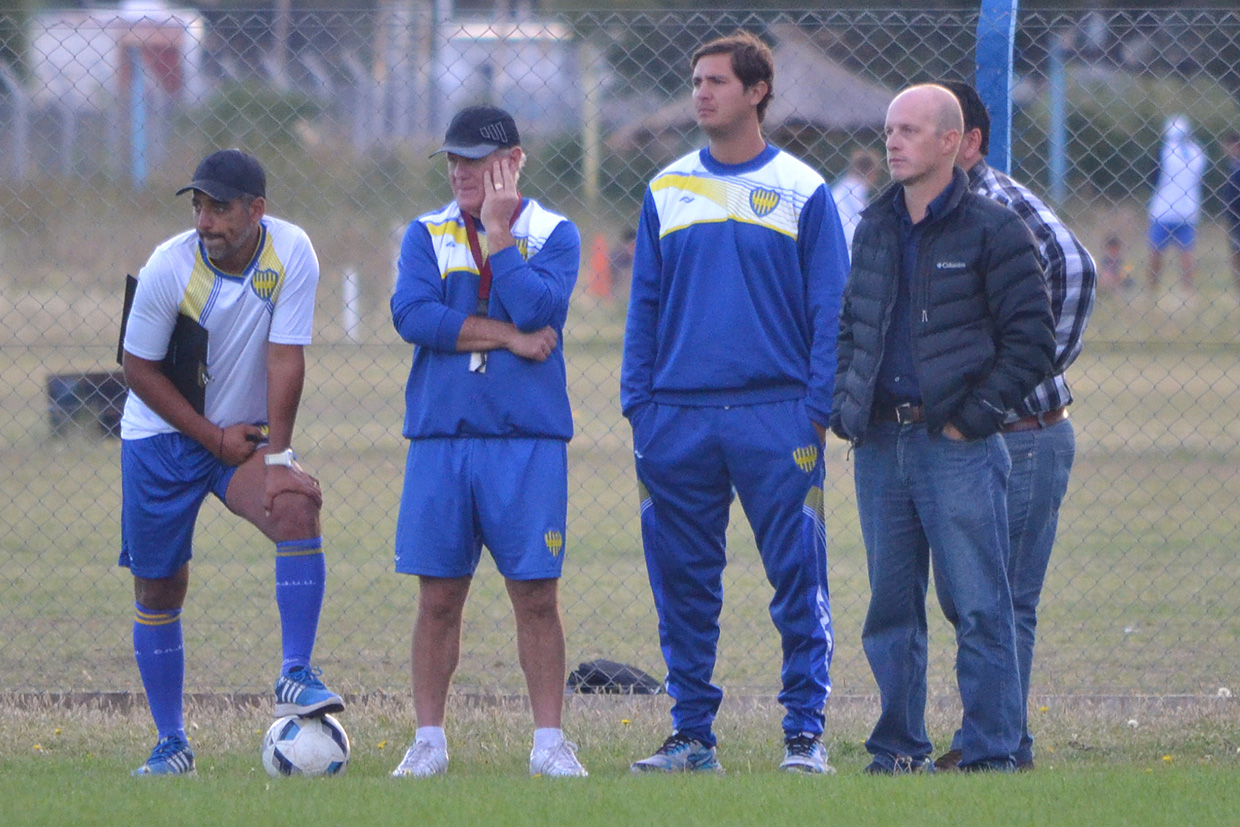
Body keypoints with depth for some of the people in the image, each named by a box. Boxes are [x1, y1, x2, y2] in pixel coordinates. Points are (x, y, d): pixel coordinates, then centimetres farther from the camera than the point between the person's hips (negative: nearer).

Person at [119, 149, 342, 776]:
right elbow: (139, 368, -10)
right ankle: (171, 742, 17)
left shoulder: (291, 254, -16)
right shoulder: (169, 268, -19)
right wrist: (215, 437, -13)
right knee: (158, 591, 2)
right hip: (161, 438, -1)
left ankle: (296, 677, -24)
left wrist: (277, 457, -21)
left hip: (246, 435, 1)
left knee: (297, 508, -29)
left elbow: (285, 359, -16)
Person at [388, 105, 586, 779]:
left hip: (528, 442, -1)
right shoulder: (427, 234, 9)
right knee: (438, 596, 2)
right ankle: (428, 741, 8)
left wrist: (497, 232, -9)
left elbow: (538, 311, -13)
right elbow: (411, 314, -8)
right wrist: (507, 336, -9)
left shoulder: (554, 234, 5)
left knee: (536, 594, -2)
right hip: (440, 438, 2)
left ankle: (548, 742, 4)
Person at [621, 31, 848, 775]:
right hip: (679, 419, 3)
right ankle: (693, 733, 12)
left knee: (798, 578, -4)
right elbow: (645, 307, 14)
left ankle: (806, 731, 0)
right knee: (684, 582, 5)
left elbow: (831, 312, 1)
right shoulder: (668, 191, 11)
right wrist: (638, 405, 5)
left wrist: (819, 410, -7)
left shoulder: (802, 192, 2)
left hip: (777, 415, -3)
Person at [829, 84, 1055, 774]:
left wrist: (973, 418, -9)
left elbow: (1032, 341, -5)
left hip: (958, 446, -6)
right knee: (891, 607, 8)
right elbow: (850, 324, 25)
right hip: (881, 445, 6)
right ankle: (899, 748, 14)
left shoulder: (994, 230, -4)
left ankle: (991, 748, -1)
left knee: (979, 607, -5)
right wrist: (845, 406, 10)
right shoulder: (875, 229, 15)